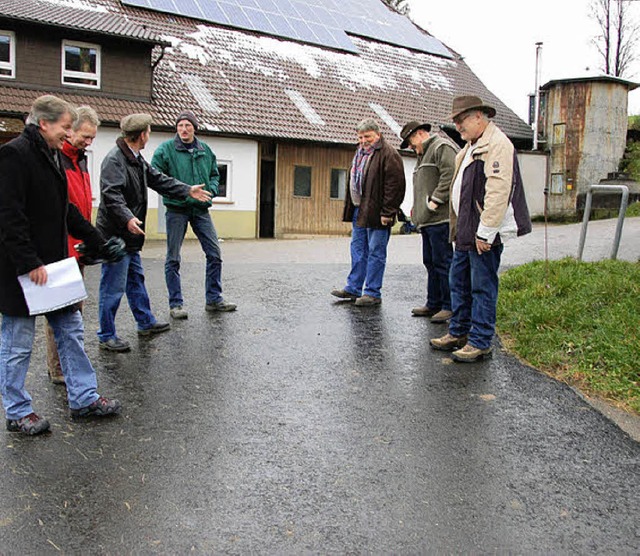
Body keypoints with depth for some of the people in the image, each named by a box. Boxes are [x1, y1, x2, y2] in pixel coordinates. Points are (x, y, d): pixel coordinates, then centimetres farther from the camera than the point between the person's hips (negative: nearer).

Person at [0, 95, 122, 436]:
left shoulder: (52, 156, 14)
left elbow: (65, 210, 21)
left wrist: (97, 242, 19)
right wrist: (29, 264, -24)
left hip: (51, 264, 9)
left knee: (70, 331, 14)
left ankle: (84, 398, 25)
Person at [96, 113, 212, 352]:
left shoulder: (137, 159, 14)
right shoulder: (114, 159, -17)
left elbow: (158, 180, 22)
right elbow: (111, 194, -27)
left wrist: (187, 190, 24)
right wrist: (127, 218, -39)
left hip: (130, 236, 10)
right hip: (115, 235, -10)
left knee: (136, 280, 21)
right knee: (113, 288, -2)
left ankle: (146, 322, 36)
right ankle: (106, 337, 9)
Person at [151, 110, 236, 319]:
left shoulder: (205, 150, 11)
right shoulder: (165, 149, -3)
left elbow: (214, 174, 21)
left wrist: (211, 189, 1)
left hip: (201, 209, 4)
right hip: (176, 209, -4)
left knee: (214, 254, 3)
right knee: (173, 258, 2)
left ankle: (214, 299, 16)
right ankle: (176, 304, 12)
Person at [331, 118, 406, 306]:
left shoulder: (388, 154, -12)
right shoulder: (360, 152, 16)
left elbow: (394, 185, -17)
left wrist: (387, 212, -20)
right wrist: (350, 208, 18)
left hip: (376, 213, -9)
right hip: (359, 211, 9)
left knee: (375, 253, -1)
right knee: (357, 250, 14)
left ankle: (373, 293, 6)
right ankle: (353, 288, 23)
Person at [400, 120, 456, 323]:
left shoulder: (441, 147, -4)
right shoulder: (423, 154, 27)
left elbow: (449, 176, -17)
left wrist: (435, 201, -18)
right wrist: (417, 208, 14)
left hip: (439, 218, -10)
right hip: (427, 220, 10)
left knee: (442, 262, -7)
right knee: (430, 262, 12)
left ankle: (450, 306, -1)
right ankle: (434, 304, 19)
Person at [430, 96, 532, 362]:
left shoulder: (497, 144, -14)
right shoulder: (472, 146, 18)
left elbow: (498, 191, -23)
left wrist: (485, 232, -24)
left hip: (484, 235, -10)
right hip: (466, 232, 10)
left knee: (483, 288, -1)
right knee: (459, 283, 16)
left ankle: (480, 342, 9)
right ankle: (458, 332, 29)